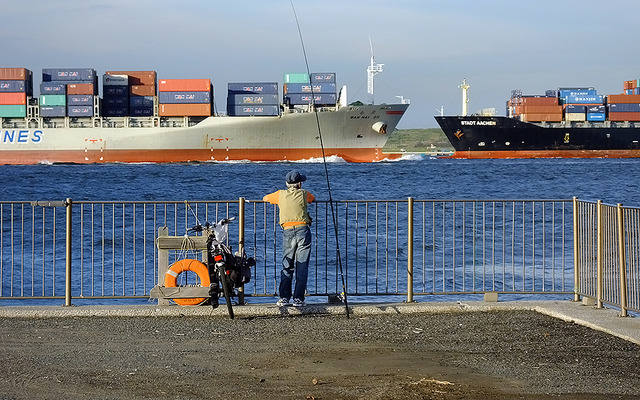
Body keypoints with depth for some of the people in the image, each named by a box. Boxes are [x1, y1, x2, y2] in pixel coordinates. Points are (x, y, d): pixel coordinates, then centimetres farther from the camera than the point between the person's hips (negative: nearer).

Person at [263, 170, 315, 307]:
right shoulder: (303, 194, 8)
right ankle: (298, 299, -1)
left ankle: (284, 297, 1)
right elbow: (312, 199, 31)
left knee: (287, 266, 8)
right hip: (303, 229, -1)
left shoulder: (281, 194, 9)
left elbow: (265, 198, 27)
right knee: (302, 267, 2)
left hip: (288, 231, 1)